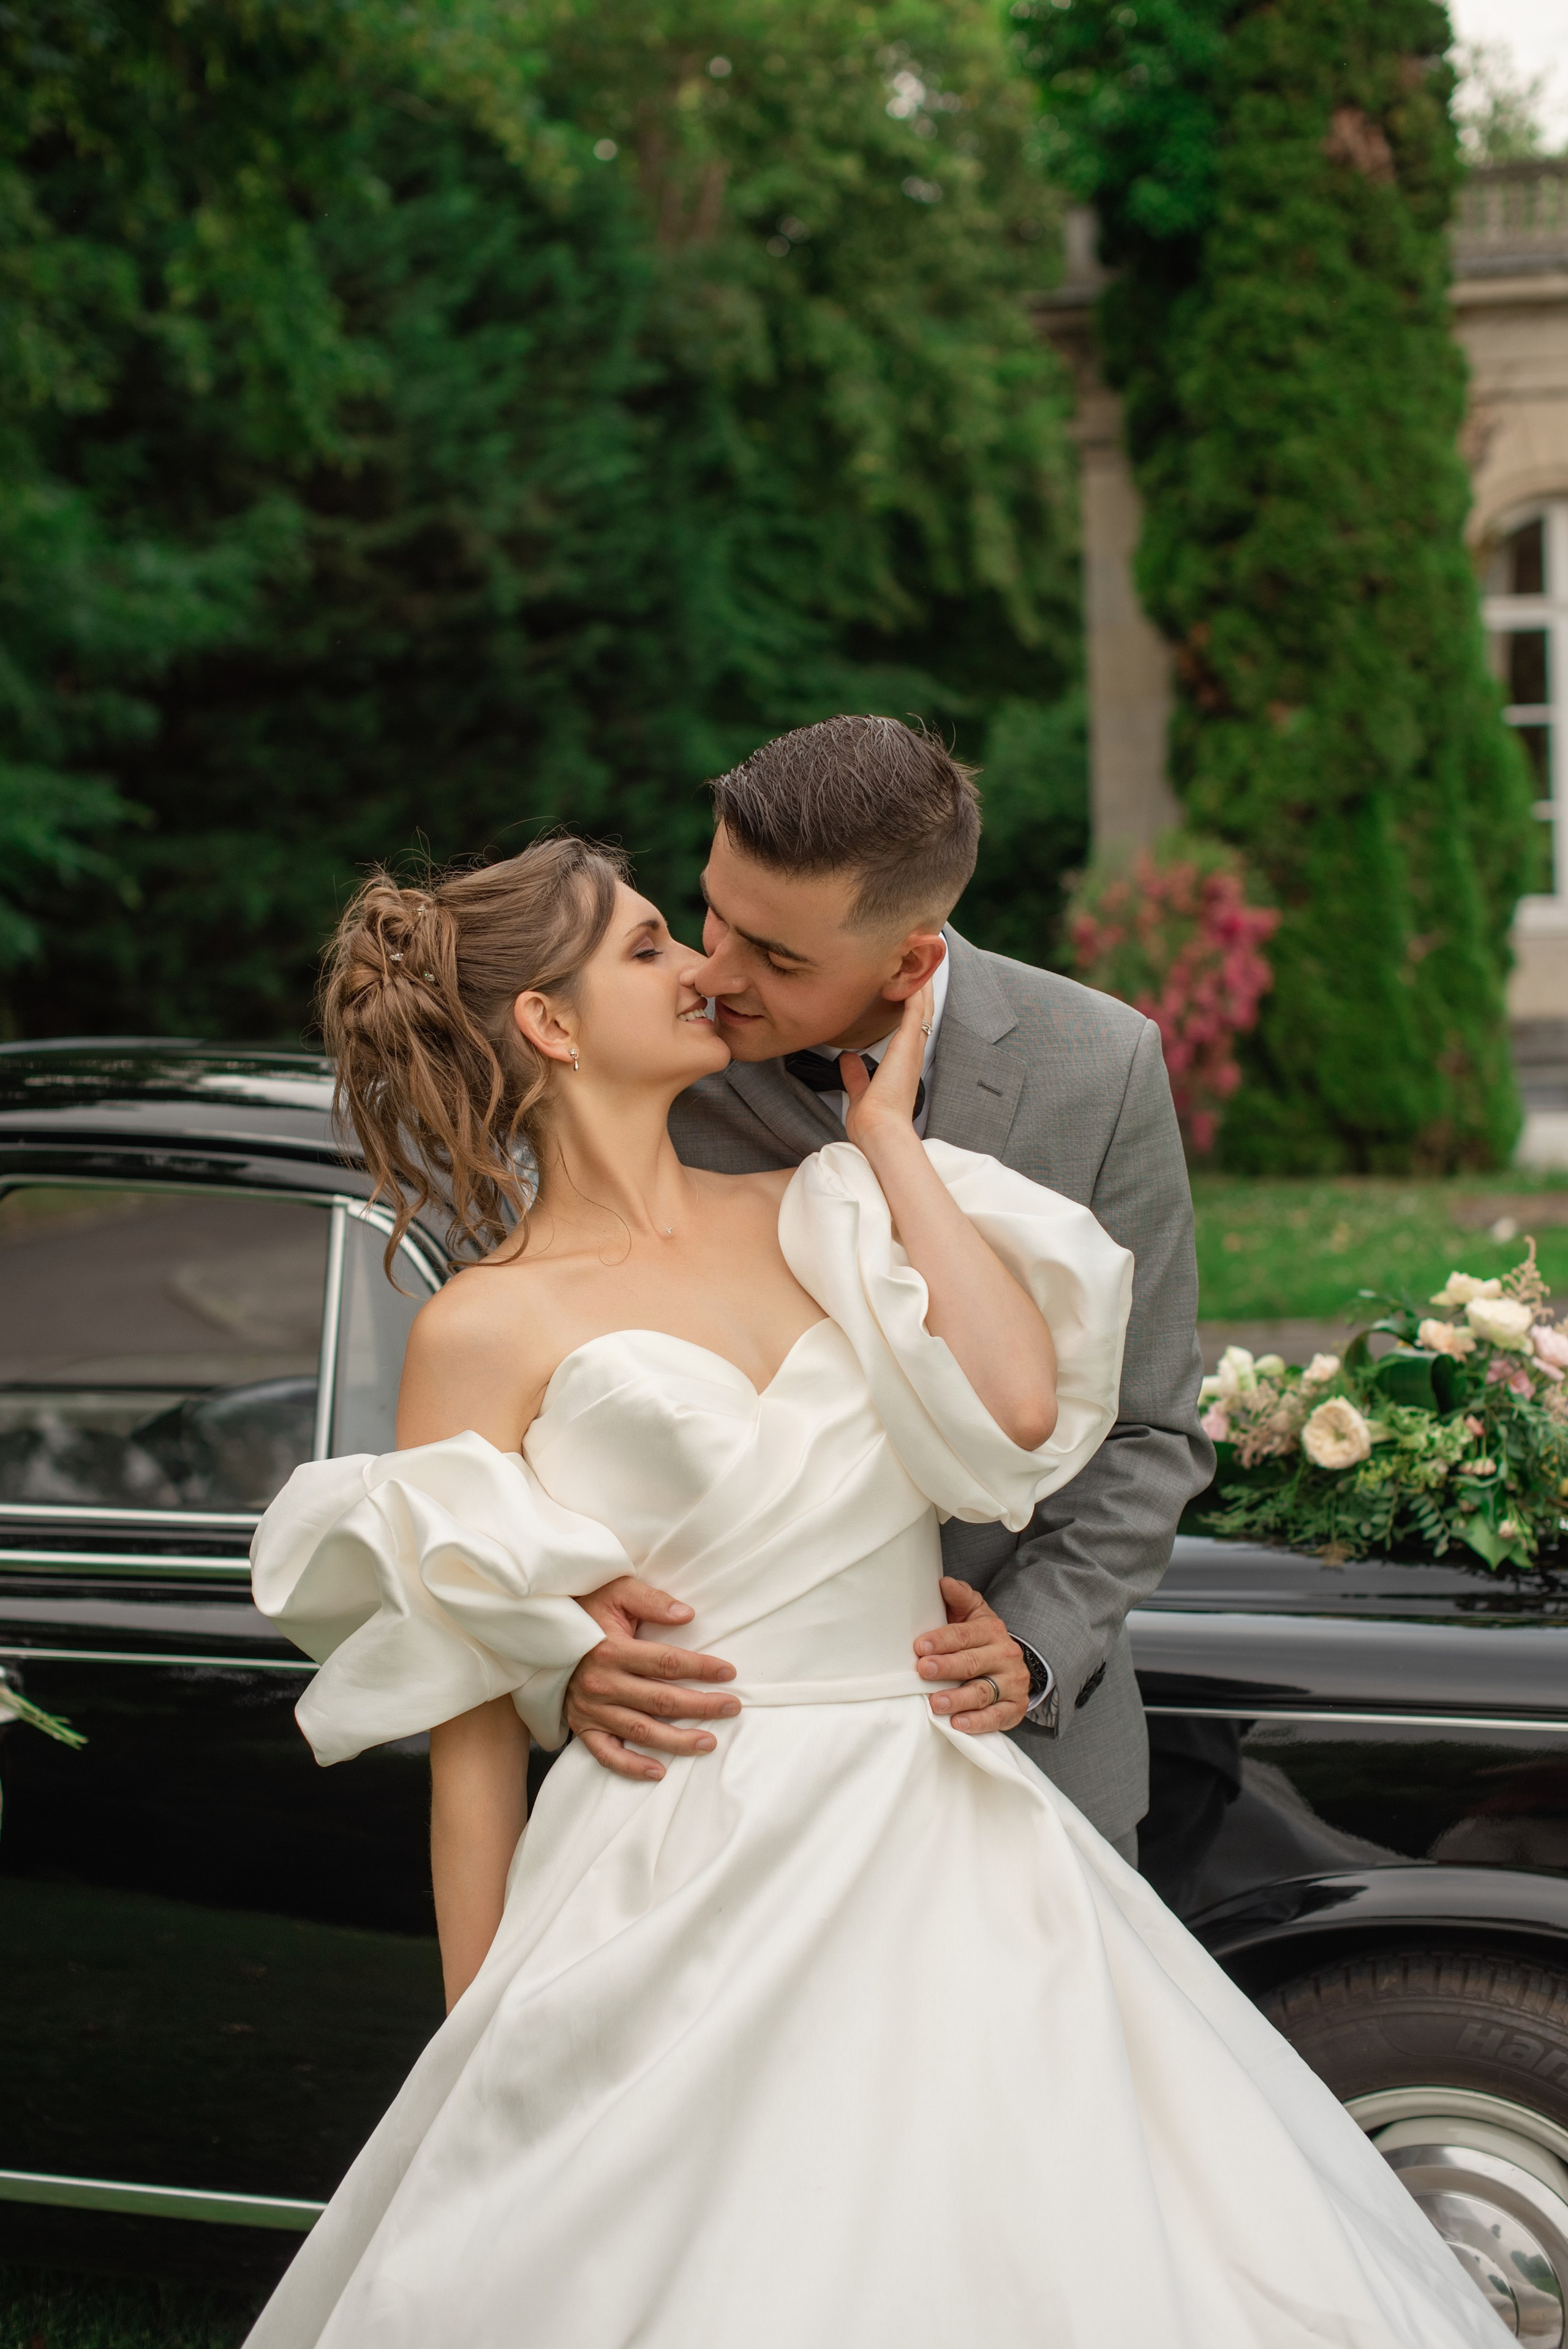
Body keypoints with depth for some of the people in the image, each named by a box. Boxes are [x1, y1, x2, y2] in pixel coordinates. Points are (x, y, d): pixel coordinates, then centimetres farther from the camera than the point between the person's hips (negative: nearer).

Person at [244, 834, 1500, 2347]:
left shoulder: (811, 1219, 11)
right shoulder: (486, 1330, -2)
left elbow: (1017, 1408, -8)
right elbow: (472, 1733, -2)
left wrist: (887, 1138, 1)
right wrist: (482, 2063, -2)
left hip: (951, 1875, 4)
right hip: (684, 1906, -4)